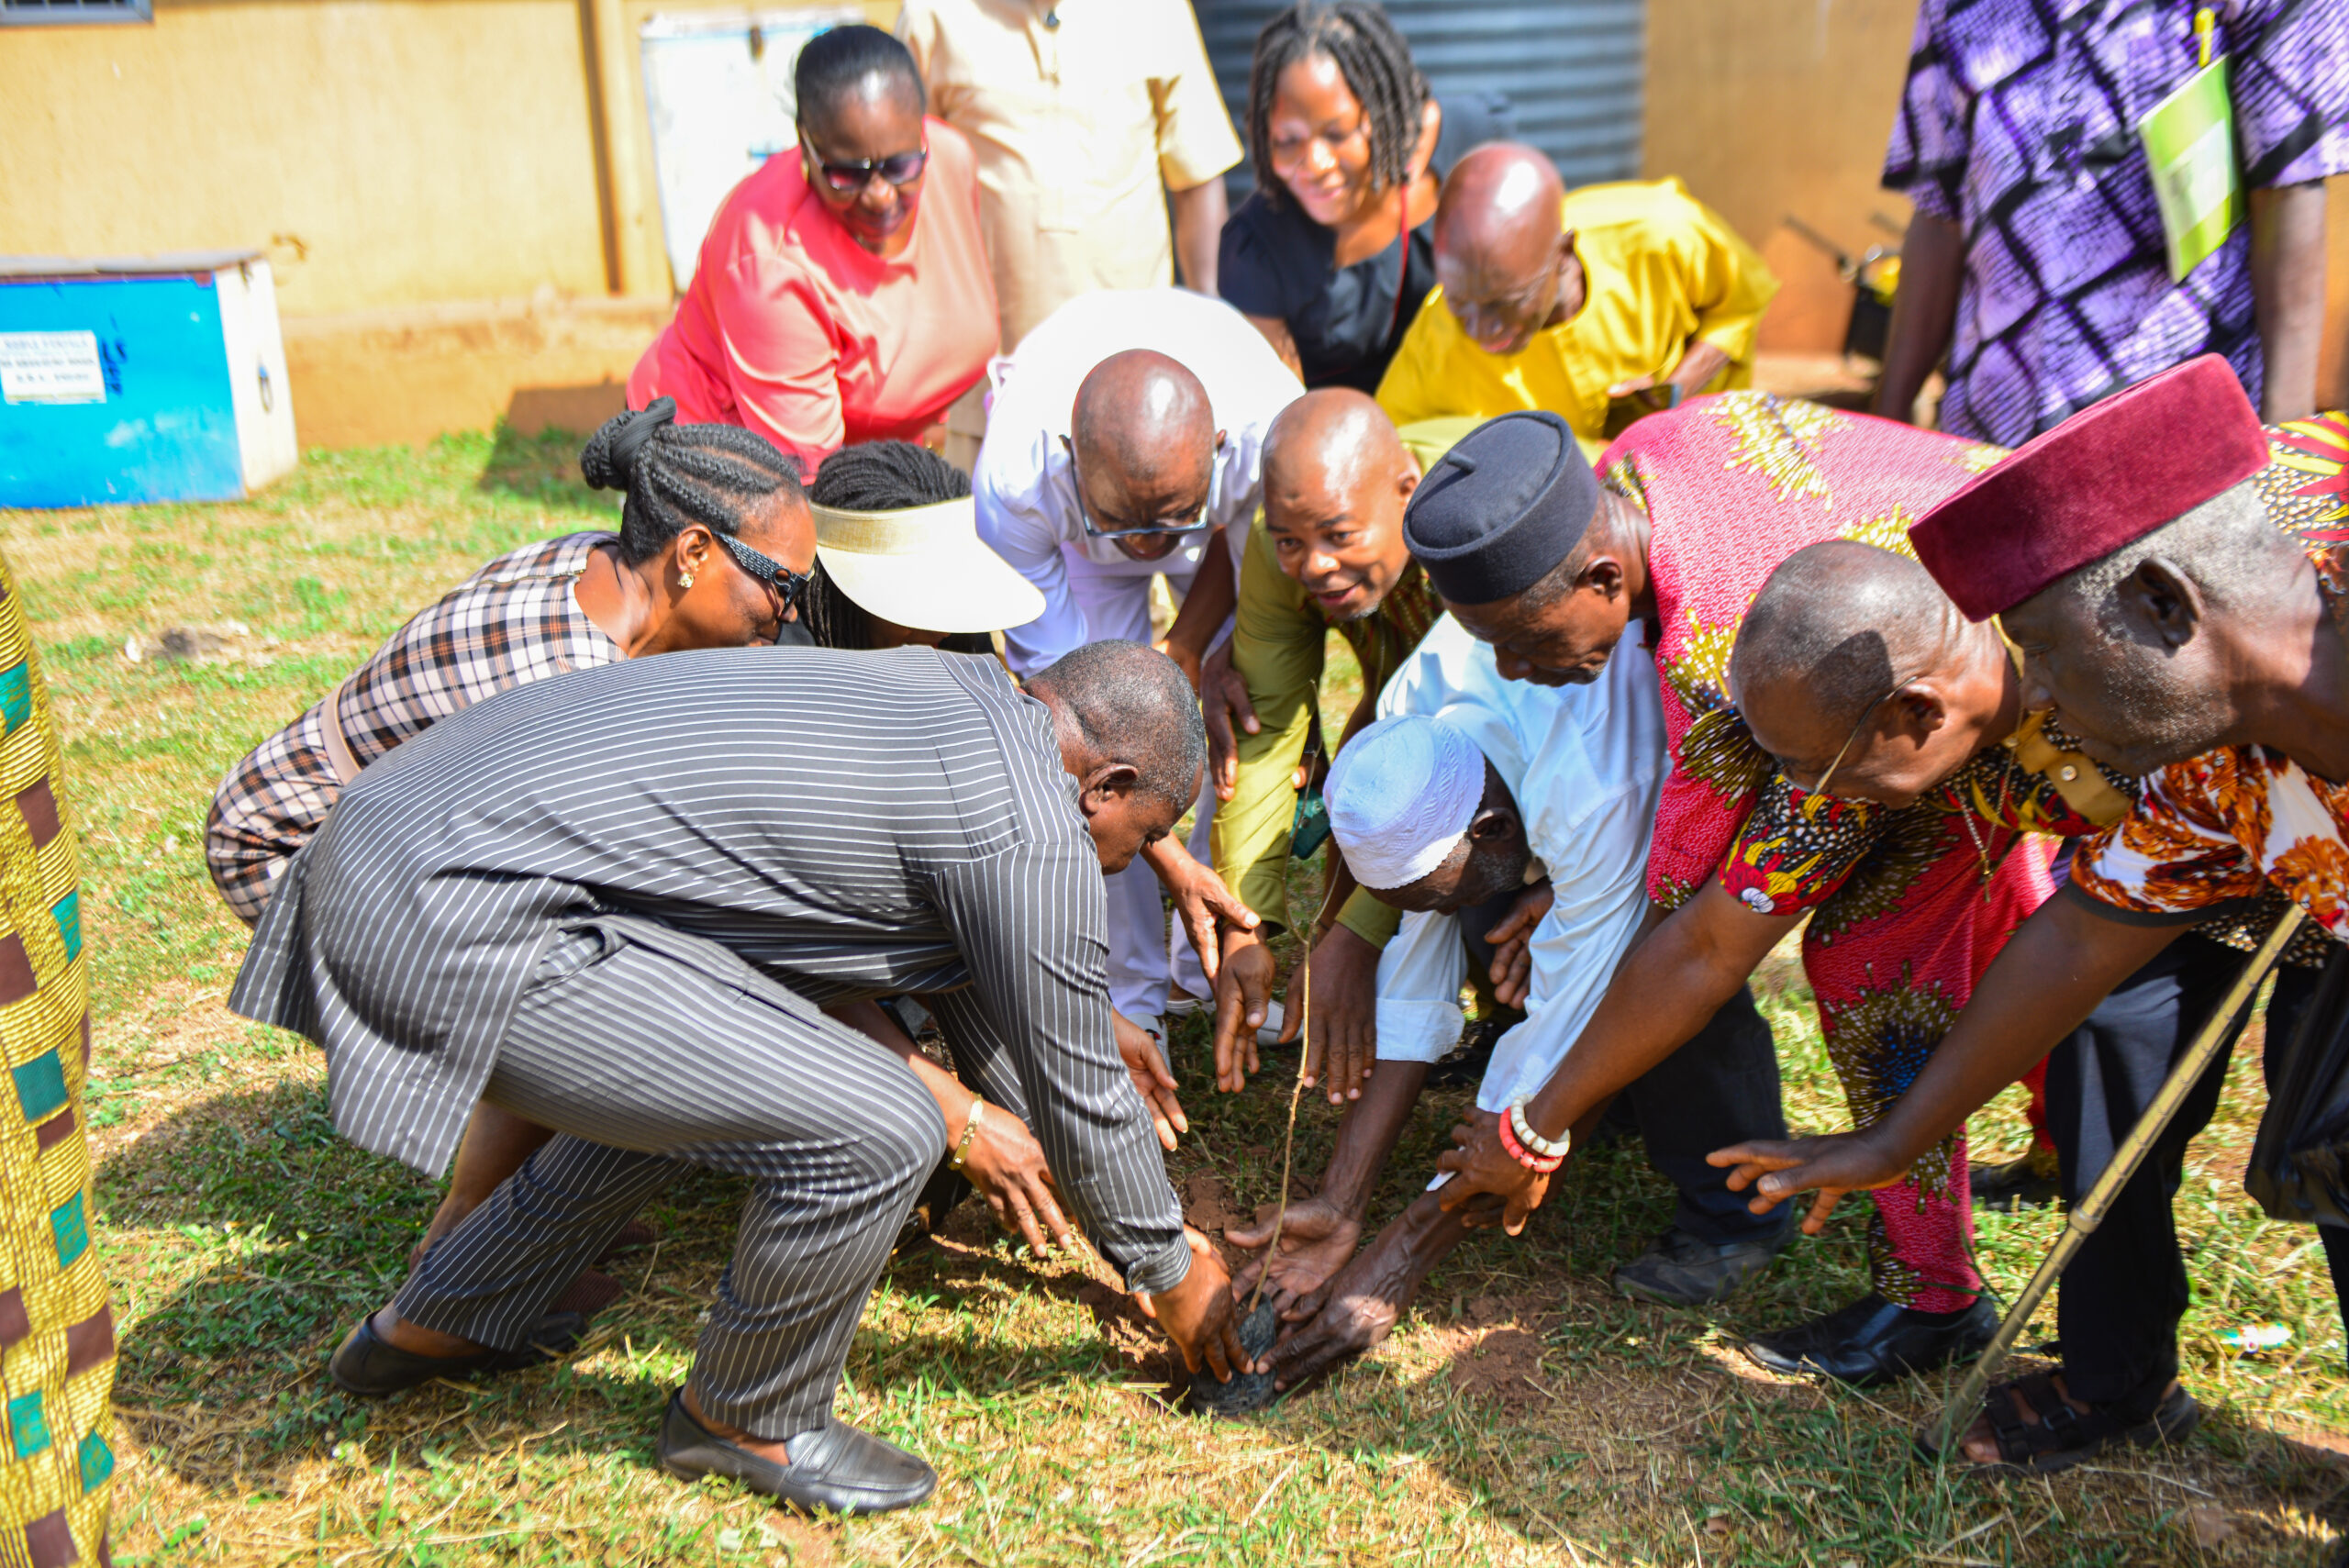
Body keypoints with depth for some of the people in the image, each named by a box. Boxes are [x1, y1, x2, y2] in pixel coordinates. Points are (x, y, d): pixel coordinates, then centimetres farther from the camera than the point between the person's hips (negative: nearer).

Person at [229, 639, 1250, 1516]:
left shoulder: (954, 695, 17)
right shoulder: (1033, 830, -10)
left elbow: (967, 976, 30)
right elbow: (1080, 1091, 1)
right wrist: (1171, 1271, 20)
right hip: (458, 937, -10)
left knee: (716, 1063, 30)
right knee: (874, 1132, -10)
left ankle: (440, 1325, 41)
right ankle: (748, 1421, 18)